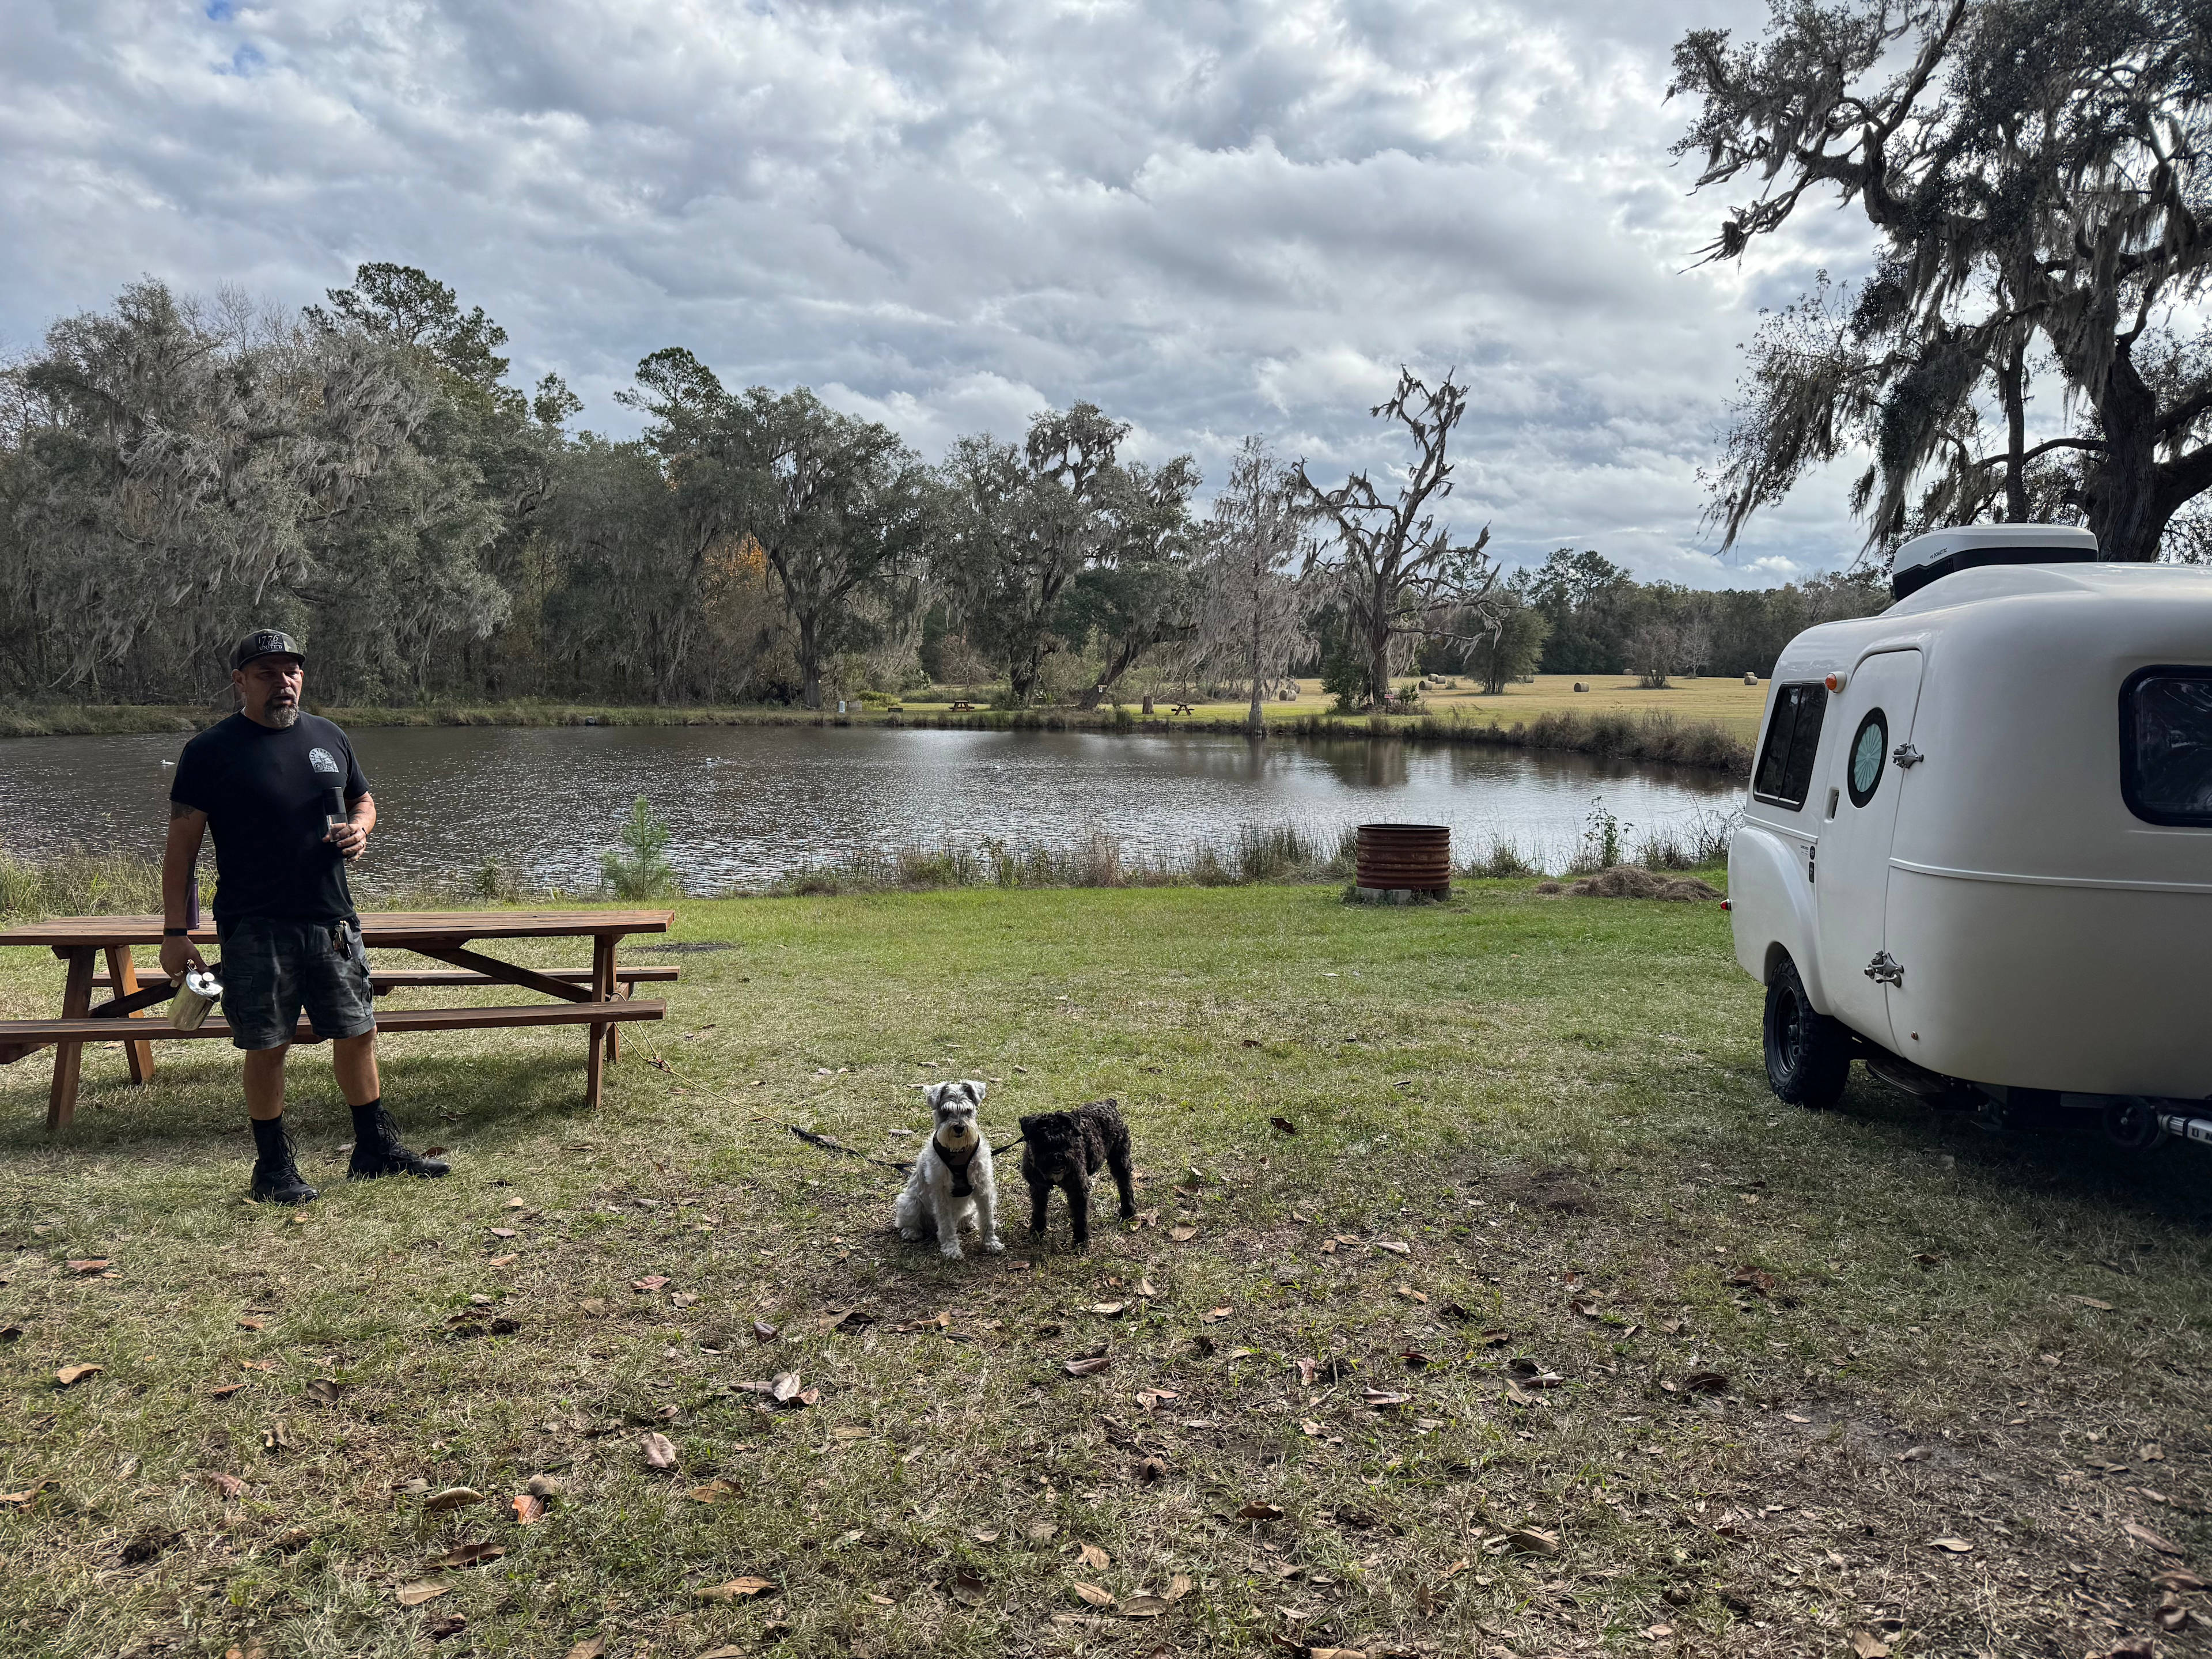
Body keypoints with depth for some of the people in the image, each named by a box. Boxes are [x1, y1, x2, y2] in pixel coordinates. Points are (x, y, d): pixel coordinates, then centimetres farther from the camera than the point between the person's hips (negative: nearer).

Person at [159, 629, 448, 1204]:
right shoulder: (211, 751, -4)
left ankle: (376, 1149, 24)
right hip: (255, 928, -4)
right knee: (267, 1046, 2)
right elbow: (182, 846, -4)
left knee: (358, 1032, 10)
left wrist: (359, 828, -1)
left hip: (332, 920, 5)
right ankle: (273, 1167, 17)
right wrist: (175, 931, -9)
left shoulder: (328, 737, 10)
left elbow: (363, 799, 24)